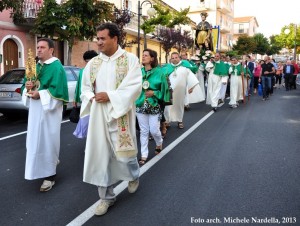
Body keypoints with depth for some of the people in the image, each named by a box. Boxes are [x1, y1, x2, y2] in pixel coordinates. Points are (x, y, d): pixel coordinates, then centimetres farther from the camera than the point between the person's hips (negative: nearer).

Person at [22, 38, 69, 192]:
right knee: (36, 139, 15)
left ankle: (50, 175, 7)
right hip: (35, 109, 8)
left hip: (49, 109, -8)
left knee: (47, 140, -3)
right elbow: (29, 83, 17)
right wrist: (27, 87, -5)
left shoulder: (57, 66, -11)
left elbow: (58, 90, -19)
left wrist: (40, 94, -21)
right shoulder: (35, 66, 14)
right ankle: (51, 161, 36)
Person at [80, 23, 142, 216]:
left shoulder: (130, 59, -4)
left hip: (120, 116, -4)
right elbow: (85, 87, 13)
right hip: (98, 116, 4)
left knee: (124, 152, 7)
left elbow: (135, 87, -13)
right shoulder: (93, 63, 9)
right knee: (100, 155, 6)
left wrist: (109, 96, -19)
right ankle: (106, 196, 22)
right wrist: (92, 98, -9)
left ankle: (134, 175, 42)